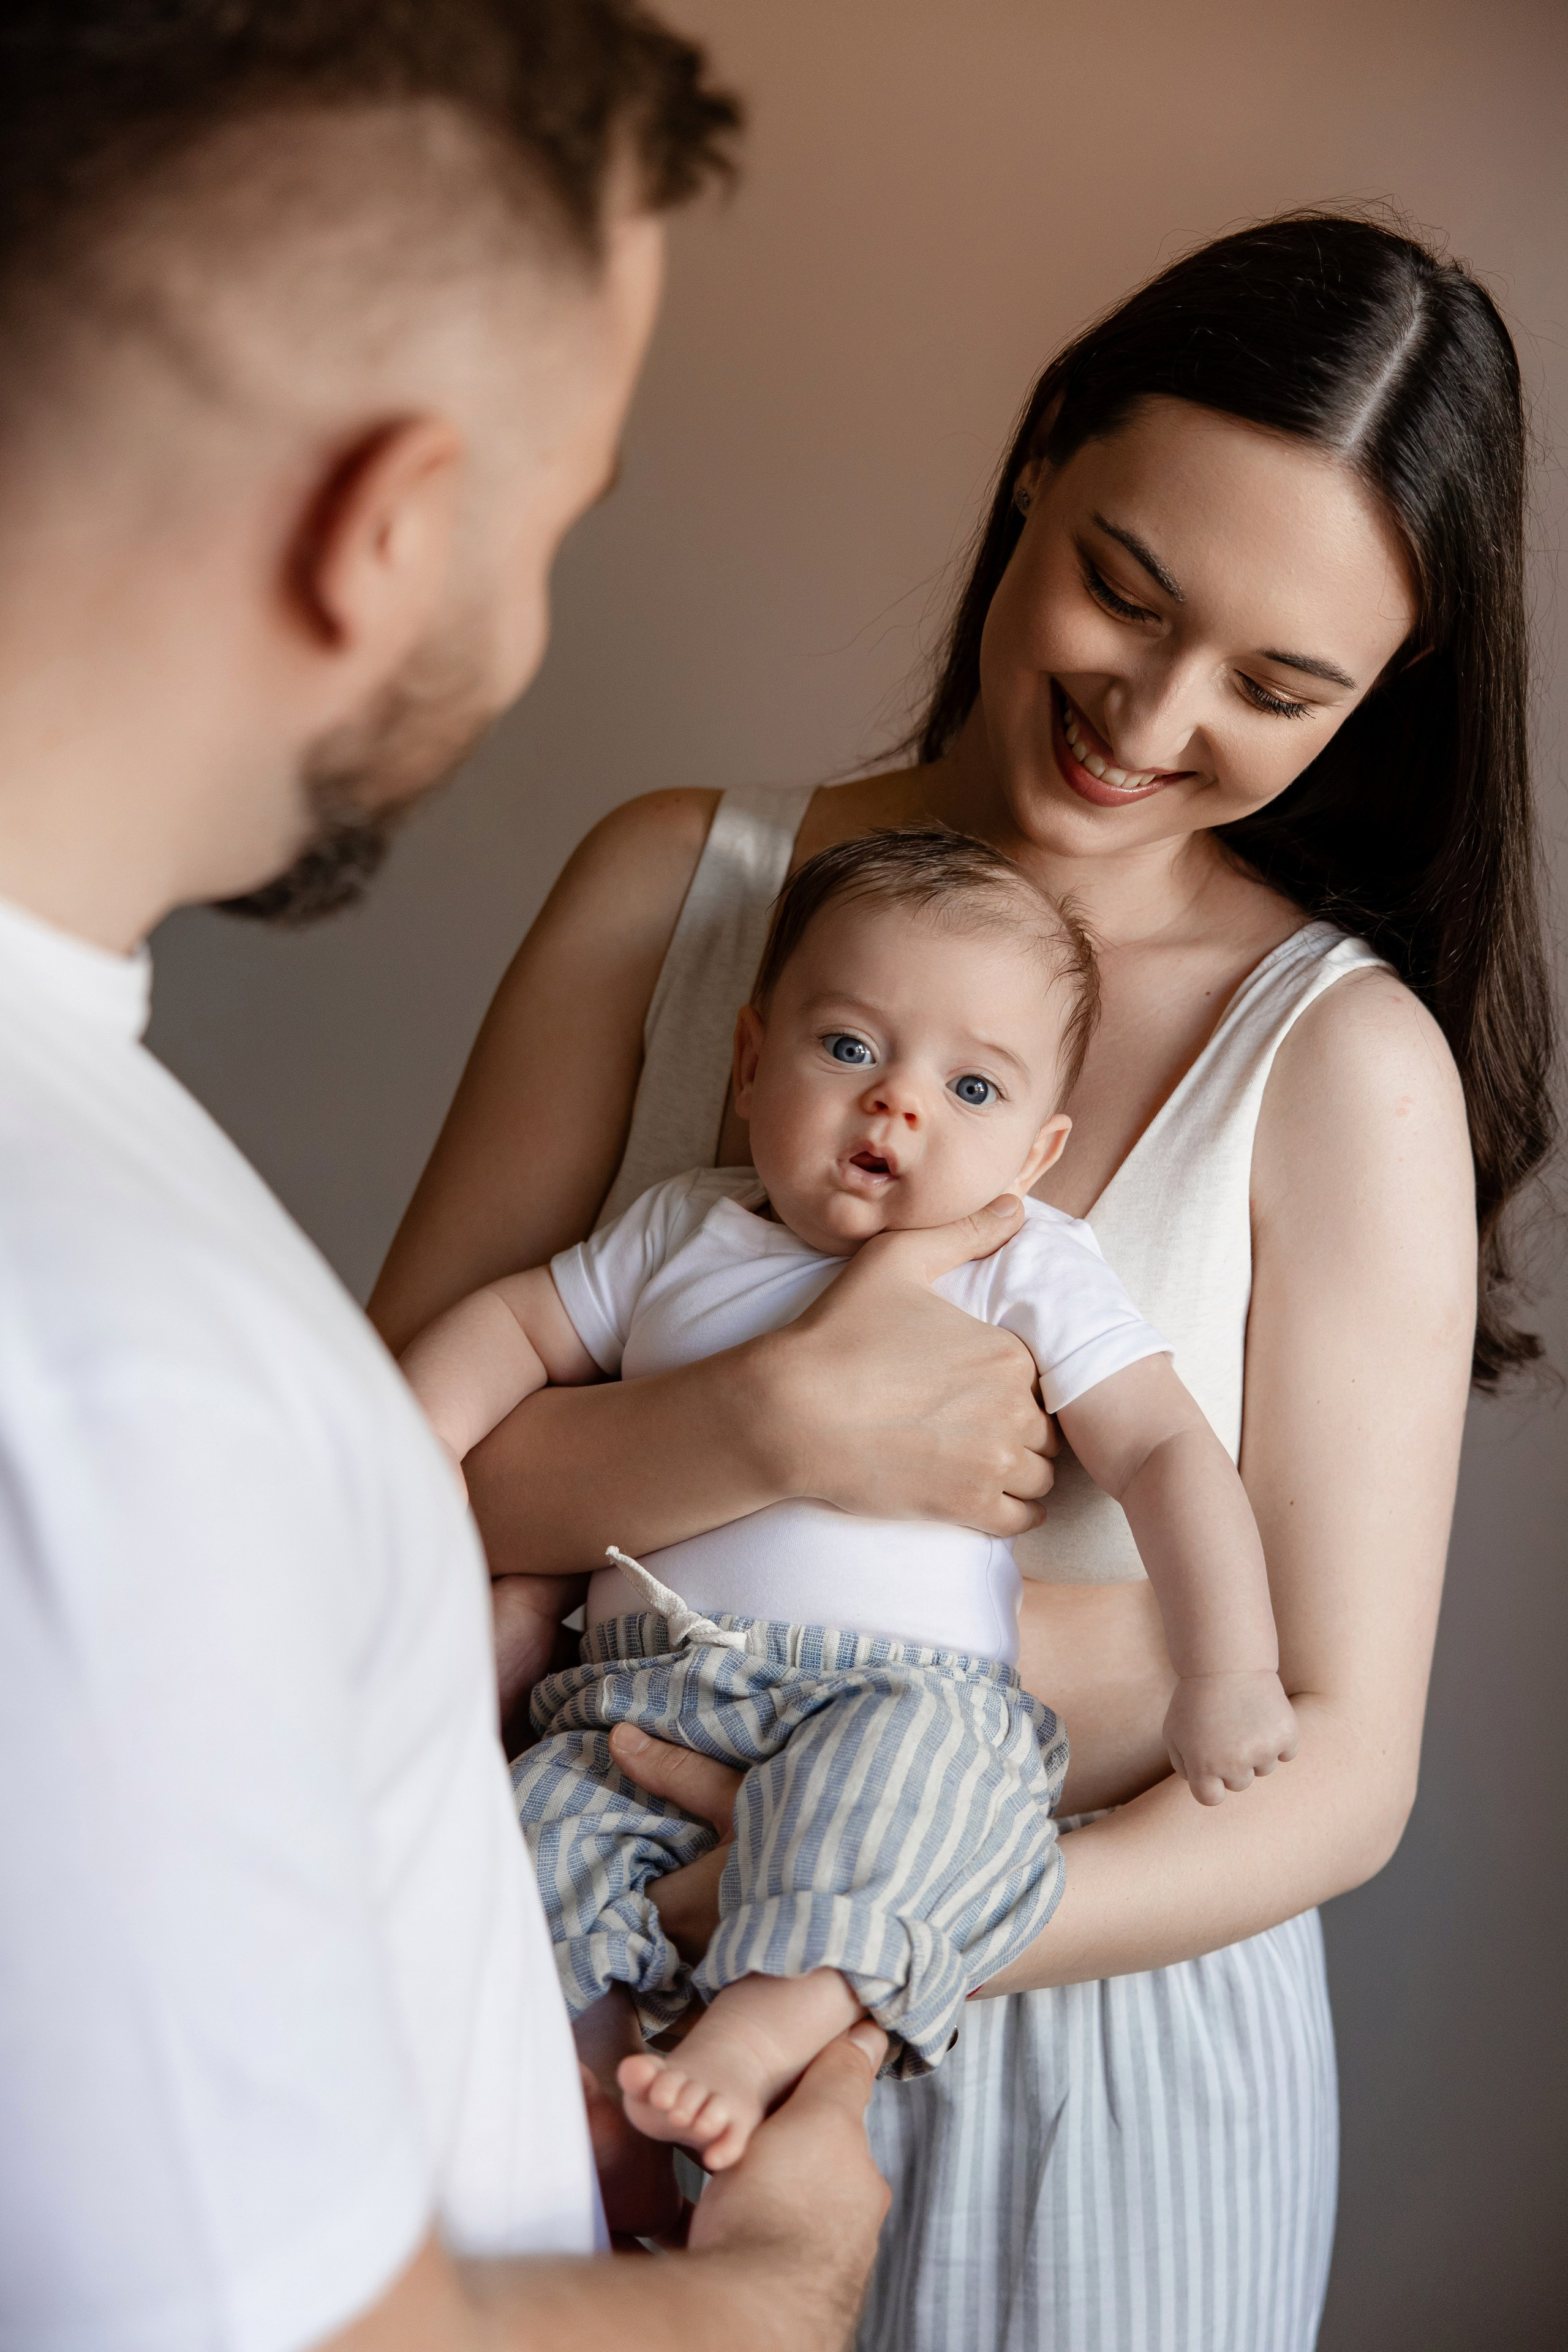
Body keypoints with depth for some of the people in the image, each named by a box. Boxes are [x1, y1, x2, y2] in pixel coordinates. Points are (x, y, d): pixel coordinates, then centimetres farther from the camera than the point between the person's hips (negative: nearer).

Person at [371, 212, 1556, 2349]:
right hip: (634, 1981, 2)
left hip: (1095, 2037, -2)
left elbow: (1336, 1771, -14)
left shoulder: (1346, 1059, -15)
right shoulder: (678, 888, -8)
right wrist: (784, 1429, -27)